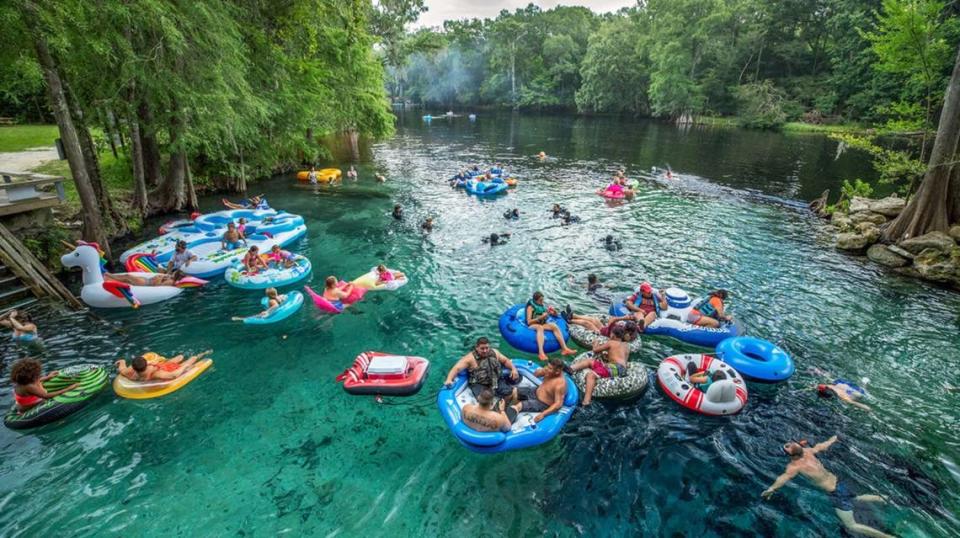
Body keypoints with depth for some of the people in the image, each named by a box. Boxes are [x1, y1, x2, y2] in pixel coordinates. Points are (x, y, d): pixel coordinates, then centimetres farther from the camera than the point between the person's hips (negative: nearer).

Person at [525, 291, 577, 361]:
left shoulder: (543, 305, 10)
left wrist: (553, 311, -6)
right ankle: (541, 353, -57)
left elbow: (555, 314, 18)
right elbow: (529, 322, -16)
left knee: (554, 326, -23)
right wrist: (541, 317, -22)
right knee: (540, 327, -39)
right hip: (532, 325, -5)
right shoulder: (531, 307, -7)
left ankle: (564, 348, -28)